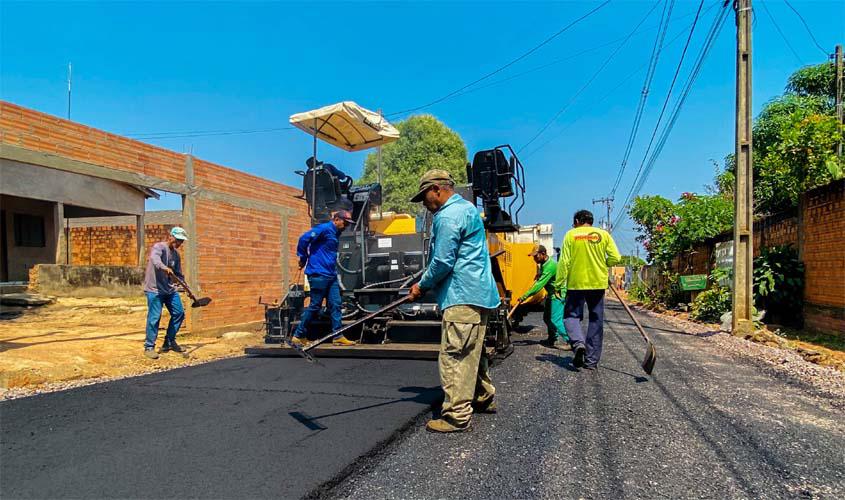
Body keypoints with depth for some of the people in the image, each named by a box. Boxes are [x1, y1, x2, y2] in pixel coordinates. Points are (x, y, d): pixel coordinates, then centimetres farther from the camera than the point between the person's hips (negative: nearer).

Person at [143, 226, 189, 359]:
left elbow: (178, 274, 20)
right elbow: (154, 258, -35)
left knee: (179, 313, 7)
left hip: (169, 289, 8)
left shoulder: (176, 254, 11)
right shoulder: (159, 247, -11)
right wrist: (164, 268, -54)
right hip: (154, 289, -8)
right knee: (154, 317, -8)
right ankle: (149, 347, 4)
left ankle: (169, 342, 22)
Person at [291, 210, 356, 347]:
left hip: (331, 275, 8)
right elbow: (304, 238, -19)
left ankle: (338, 336, 7)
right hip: (319, 274, -8)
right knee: (315, 306, -2)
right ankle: (298, 336, 10)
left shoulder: (335, 233, 17)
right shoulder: (324, 228, -10)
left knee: (335, 305, 4)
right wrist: (303, 258, -9)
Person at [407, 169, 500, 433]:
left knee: (454, 356, -6)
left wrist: (422, 286, -3)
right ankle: (483, 398, 36)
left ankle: (457, 415, 0)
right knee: (473, 351, 22)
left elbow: (442, 262, -19)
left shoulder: (447, 217, -15)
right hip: (479, 293, 11)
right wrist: (427, 283, 17)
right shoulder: (467, 208, 18)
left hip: (462, 297, -11)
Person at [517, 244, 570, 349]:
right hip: (551, 294, 10)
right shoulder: (543, 264, 6)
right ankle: (552, 339, 27)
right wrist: (539, 274, 5)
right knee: (547, 318, 14)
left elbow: (539, 284, -30)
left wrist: (525, 296, -29)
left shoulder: (550, 266, -26)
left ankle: (568, 341, -7)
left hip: (558, 295, -10)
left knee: (556, 319, -12)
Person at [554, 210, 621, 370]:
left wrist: (558, 284, -3)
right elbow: (615, 258, -3)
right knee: (596, 321, 10)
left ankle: (578, 342, -17)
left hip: (576, 283, -2)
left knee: (571, 315, 10)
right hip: (598, 283, 2)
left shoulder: (571, 234, -2)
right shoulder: (603, 234, 3)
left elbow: (564, 262, -7)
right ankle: (591, 360, 13)